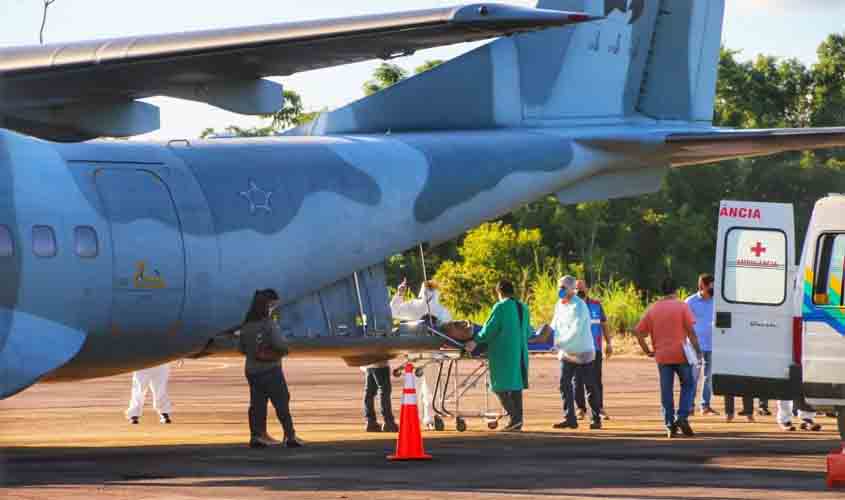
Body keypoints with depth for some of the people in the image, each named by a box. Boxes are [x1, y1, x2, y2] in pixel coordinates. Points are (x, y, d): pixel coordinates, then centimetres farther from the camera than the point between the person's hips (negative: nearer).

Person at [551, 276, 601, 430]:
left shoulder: (579, 306, -18)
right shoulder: (559, 305, 7)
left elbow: (576, 331, -25)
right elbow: (554, 326, 10)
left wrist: (561, 343, -29)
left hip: (582, 352, -7)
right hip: (567, 353, 7)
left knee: (590, 386, 2)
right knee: (565, 384, 1)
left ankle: (596, 419, 10)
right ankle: (569, 418, 3)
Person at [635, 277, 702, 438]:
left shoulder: (653, 309, 7)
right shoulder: (681, 306, -3)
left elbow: (638, 332, 5)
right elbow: (690, 331, -10)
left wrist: (647, 350, 12)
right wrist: (697, 349, -2)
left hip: (662, 357, 2)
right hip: (681, 354, -2)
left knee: (666, 391, 7)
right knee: (687, 385, 13)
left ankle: (670, 425, 4)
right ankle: (682, 417, -4)